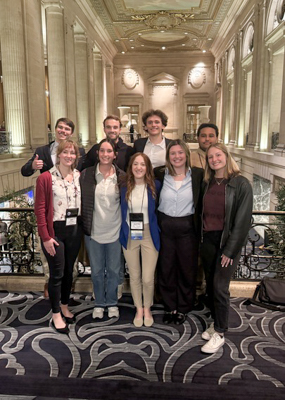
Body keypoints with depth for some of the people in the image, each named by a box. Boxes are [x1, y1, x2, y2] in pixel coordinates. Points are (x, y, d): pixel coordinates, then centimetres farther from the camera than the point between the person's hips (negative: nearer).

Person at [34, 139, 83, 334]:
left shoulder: (80, 176, 3)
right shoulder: (46, 178, -10)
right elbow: (40, 209, -10)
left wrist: (83, 227, 2)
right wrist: (45, 237, -13)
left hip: (75, 230, 5)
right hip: (55, 231, -4)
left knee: (69, 271, 17)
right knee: (57, 274, 4)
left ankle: (65, 306, 37)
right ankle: (56, 315, 22)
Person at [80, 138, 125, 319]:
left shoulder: (122, 176, -3)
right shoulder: (86, 174, -5)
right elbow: (81, 200, 1)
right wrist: (84, 224, -1)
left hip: (115, 231, 0)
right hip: (93, 230, 0)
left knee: (114, 270, 13)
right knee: (97, 270, 14)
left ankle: (112, 303, 35)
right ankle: (99, 303, 35)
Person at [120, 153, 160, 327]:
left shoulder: (155, 186, -4)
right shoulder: (124, 188, 1)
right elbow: (121, 212, 10)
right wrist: (122, 234, 4)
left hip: (149, 235, -1)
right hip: (129, 236, 2)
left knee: (148, 278, 1)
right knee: (134, 277, 12)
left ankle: (147, 309, 29)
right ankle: (139, 309, 33)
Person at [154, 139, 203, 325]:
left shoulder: (198, 175, -4)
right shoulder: (160, 174, -1)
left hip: (187, 228, -1)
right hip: (165, 227, 1)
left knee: (187, 269, 10)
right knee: (166, 269, 11)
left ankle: (183, 308, 31)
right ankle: (170, 307, 31)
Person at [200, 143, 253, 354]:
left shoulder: (241, 184, -9)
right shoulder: (207, 183, 9)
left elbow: (243, 220, -12)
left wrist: (230, 251, -14)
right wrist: (201, 238, 4)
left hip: (228, 240, -5)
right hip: (208, 239, 5)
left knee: (220, 286, -2)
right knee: (210, 284, 12)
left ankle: (219, 334, 14)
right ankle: (216, 323, 31)